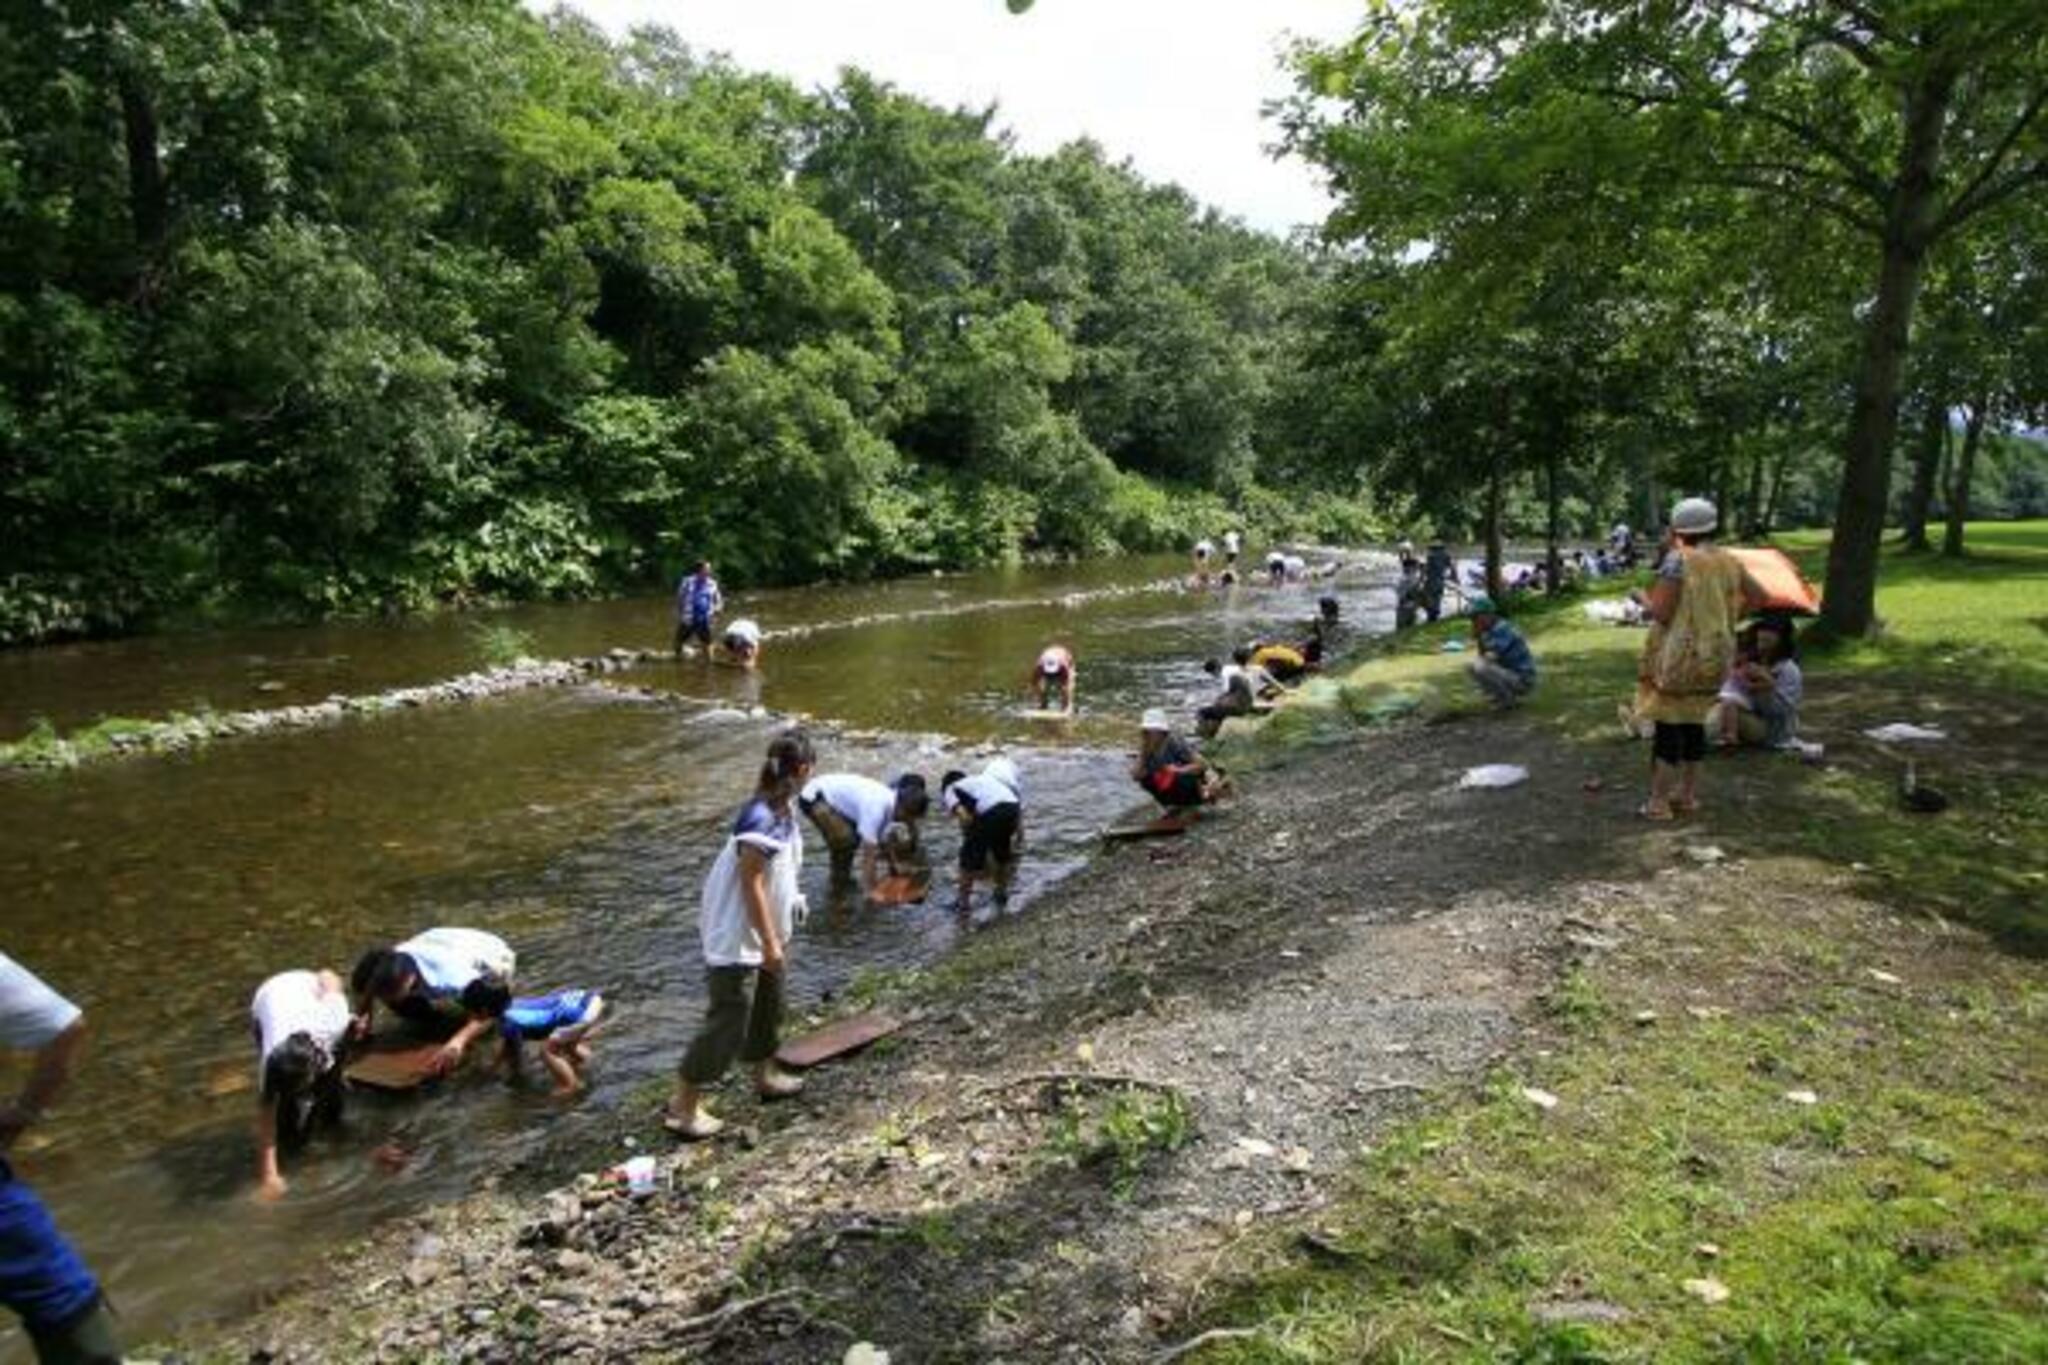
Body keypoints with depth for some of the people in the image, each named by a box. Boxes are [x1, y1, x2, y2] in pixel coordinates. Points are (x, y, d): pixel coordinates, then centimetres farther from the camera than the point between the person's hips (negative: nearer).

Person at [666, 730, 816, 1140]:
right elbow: (751, 884, -25)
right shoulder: (760, 819, -28)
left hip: (765, 931, 10)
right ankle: (682, 1106, 12)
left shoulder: (783, 808, 1)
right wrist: (771, 941, -20)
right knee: (727, 1021, -1)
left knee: (768, 1004, 24)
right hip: (737, 937, -10)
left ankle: (766, 1076, 44)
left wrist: (778, 935, 21)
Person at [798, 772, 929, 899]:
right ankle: (840, 884, 0)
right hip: (814, 798, -9)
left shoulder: (892, 801, -8)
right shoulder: (876, 808, -32)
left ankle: (843, 879, 27)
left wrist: (893, 869, 14)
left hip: (832, 791, 9)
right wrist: (868, 891, -24)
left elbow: (887, 841, 6)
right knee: (846, 840, -19)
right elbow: (868, 853, -29)